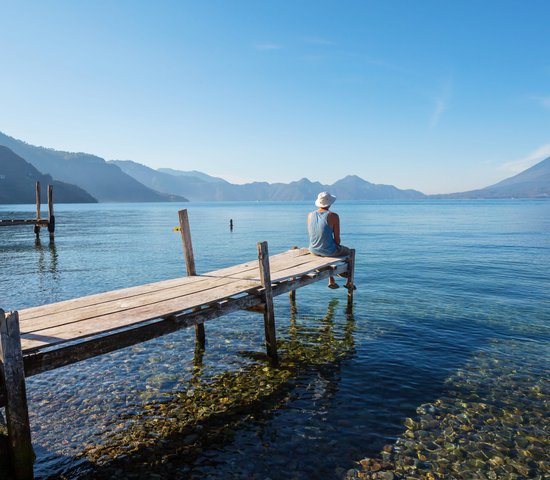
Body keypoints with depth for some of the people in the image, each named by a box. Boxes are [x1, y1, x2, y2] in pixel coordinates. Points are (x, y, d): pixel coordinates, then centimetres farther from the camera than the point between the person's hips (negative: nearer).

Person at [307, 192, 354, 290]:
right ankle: (349, 283, 40)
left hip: (313, 250, 5)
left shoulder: (310, 215, -2)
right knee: (348, 251, 28)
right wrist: (337, 246, 9)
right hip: (328, 251, -5)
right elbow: (337, 238, -13)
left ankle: (331, 282, 45)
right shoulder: (333, 216, -16)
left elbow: (311, 234, 9)